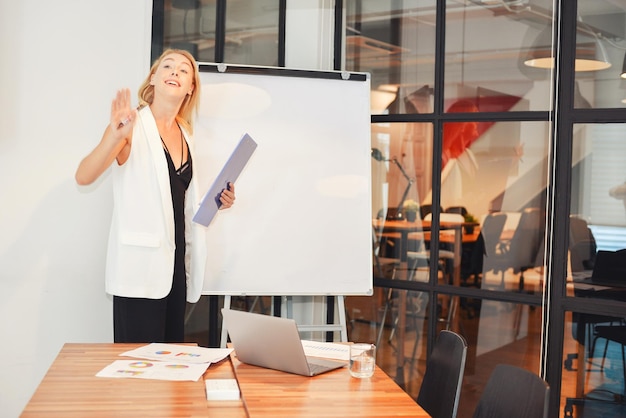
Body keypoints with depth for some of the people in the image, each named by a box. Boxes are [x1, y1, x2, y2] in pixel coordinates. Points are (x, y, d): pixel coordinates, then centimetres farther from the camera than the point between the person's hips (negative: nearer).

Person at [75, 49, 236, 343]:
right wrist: (116, 136, -34)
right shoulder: (133, 124, -5)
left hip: (175, 265, 7)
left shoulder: (185, 135, 15)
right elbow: (83, 176, -19)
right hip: (140, 268, -6)